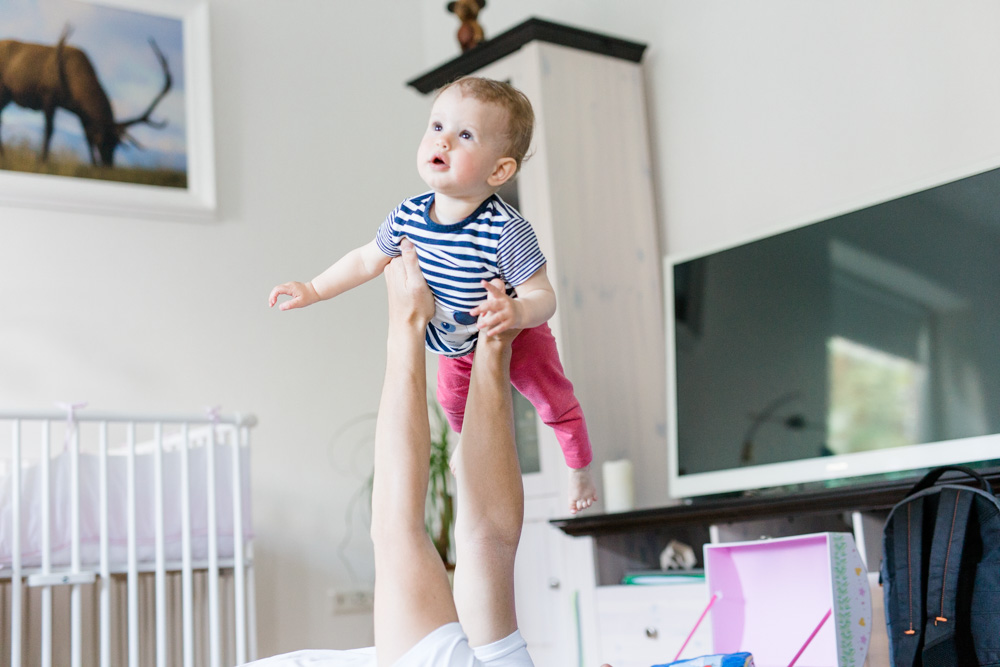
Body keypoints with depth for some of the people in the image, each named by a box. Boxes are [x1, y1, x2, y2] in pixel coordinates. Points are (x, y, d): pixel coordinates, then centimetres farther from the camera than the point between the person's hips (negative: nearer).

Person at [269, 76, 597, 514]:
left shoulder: (505, 232, -42)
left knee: (554, 403, 11)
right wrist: (313, 290, -6)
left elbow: (543, 297, -37)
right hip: (455, 345, 5)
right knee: (452, 398, 28)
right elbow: (367, 260, -7)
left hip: (515, 336, -5)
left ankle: (579, 467, 43)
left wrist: (517, 310, -59)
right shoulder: (407, 218, -26)